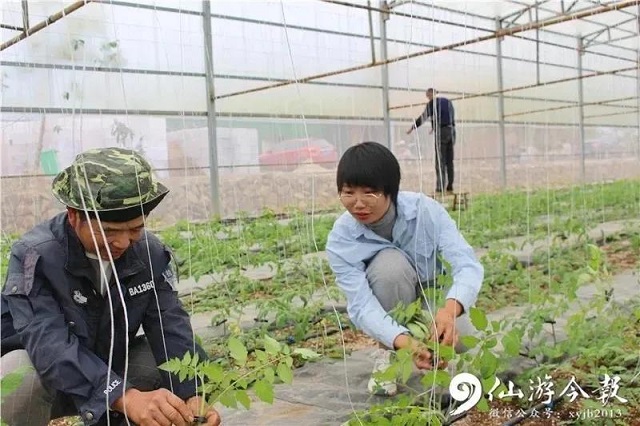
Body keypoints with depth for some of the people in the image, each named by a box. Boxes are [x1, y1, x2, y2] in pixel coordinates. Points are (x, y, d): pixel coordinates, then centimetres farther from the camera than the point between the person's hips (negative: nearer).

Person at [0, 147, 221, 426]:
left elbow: (170, 328, -20)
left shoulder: (150, 253, -13)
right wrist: (126, 397, -54)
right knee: (23, 377, -36)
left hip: (107, 366, 4)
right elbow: (49, 343, -40)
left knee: (172, 361, -17)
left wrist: (192, 395, -39)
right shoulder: (34, 256, -28)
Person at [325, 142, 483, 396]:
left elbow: (468, 264, -35)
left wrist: (450, 309, -56)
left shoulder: (425, 210, -27)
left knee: (461, 338, -29)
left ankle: (430, 350, 9)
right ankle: (389, 353, -11)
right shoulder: (340, 240, -27)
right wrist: (403, 341, -53)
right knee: (390, 262, -34)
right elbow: (361, 305, -34)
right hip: (389, 308, -1)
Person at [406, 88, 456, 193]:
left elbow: (423, 117, -3)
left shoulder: (432, 103, -3)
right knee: (449, 160, 8)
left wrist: (412, 127, 6)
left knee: (440, 161, -4)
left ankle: (440, 187, -6)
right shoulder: (448, 101, 17)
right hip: (451, 131, 6)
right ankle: (450, 186, 9)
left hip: (441, 132, -6)